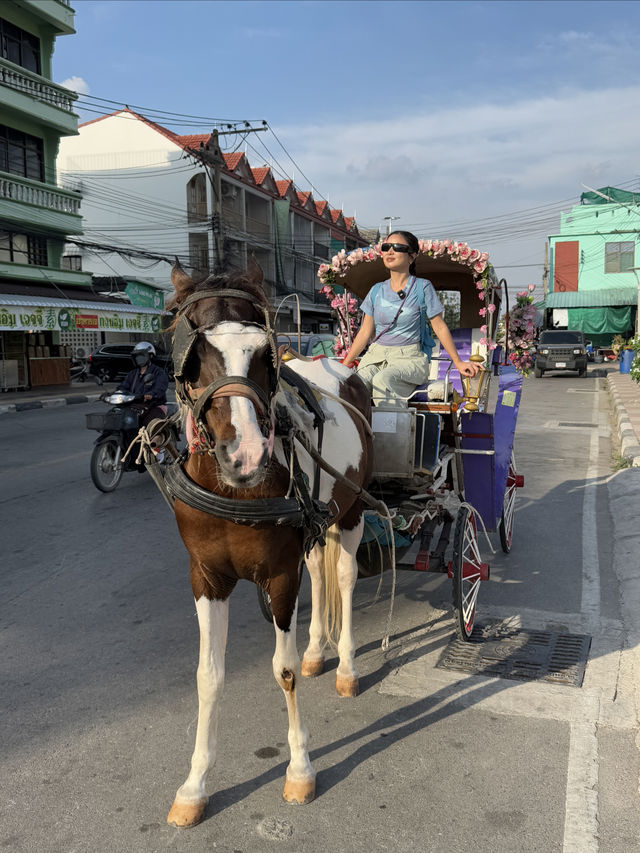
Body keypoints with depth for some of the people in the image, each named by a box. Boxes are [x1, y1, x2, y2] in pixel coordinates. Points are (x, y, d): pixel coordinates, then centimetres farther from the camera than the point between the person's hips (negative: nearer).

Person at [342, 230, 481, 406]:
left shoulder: (422, 287, 2)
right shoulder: (377, 291, 12)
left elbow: (440, 327, 4)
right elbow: (365, 332, 13)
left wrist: (458, 362, 1)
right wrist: (345, 363, 7)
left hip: (409, 358, -3)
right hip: (375, 355, 4)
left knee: (383, 380, -37)